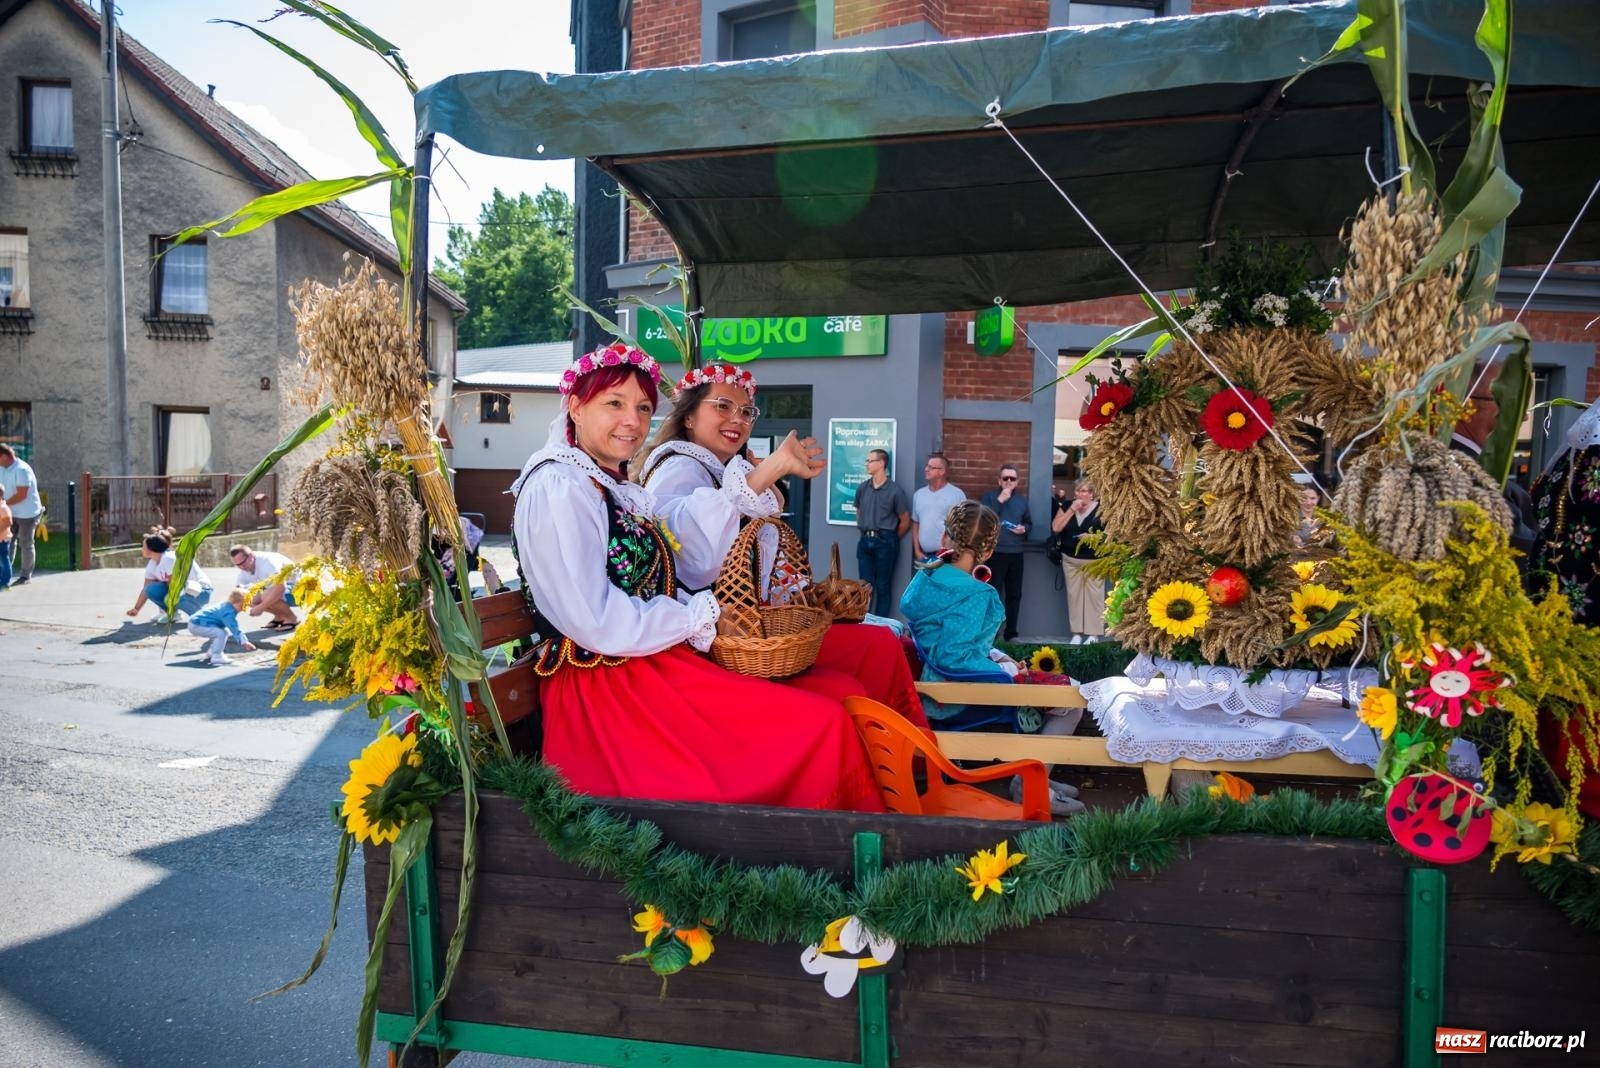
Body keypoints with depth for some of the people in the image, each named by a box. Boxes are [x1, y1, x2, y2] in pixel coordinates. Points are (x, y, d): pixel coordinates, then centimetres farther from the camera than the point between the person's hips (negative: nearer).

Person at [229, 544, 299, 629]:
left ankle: (292, 618, -10)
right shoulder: (244, 572, -2)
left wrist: (260, 607, -38)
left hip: (295, 587, -9)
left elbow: (280, 586, -40)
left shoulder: (267, 561, -28)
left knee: (267, 595, -33)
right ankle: (279, 616, 11)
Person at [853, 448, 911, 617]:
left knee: (883, 587, 4)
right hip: (865, 541, 4)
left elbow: (905, 522, -2)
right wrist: (865, 532, 13)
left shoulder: (895, 490, -8)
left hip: (885, 542, -4)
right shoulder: (862, 488, 5)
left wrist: (891, 540, 5)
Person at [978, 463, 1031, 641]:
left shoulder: (1022, 499, 13)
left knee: (1014, 595, 9)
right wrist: (999, 500, -18)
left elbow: (1029, 523, 20)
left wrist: (1024, 528, -3)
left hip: (1016, 554, 5)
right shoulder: (989, 496, 0)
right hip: (995, 553, -5)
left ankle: (1011, 633, 18)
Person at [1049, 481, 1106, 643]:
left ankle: (1093, 633, 2)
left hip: (1094, 560, -4)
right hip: (1070, 560, 4)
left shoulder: (1101, 508, -5)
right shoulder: (1067, 507, 7)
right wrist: (1072, 509, -9)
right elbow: (1055, 528, -4)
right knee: (1074, 595, 7)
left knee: (1094, 596, -4)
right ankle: (1077, 632, 13)